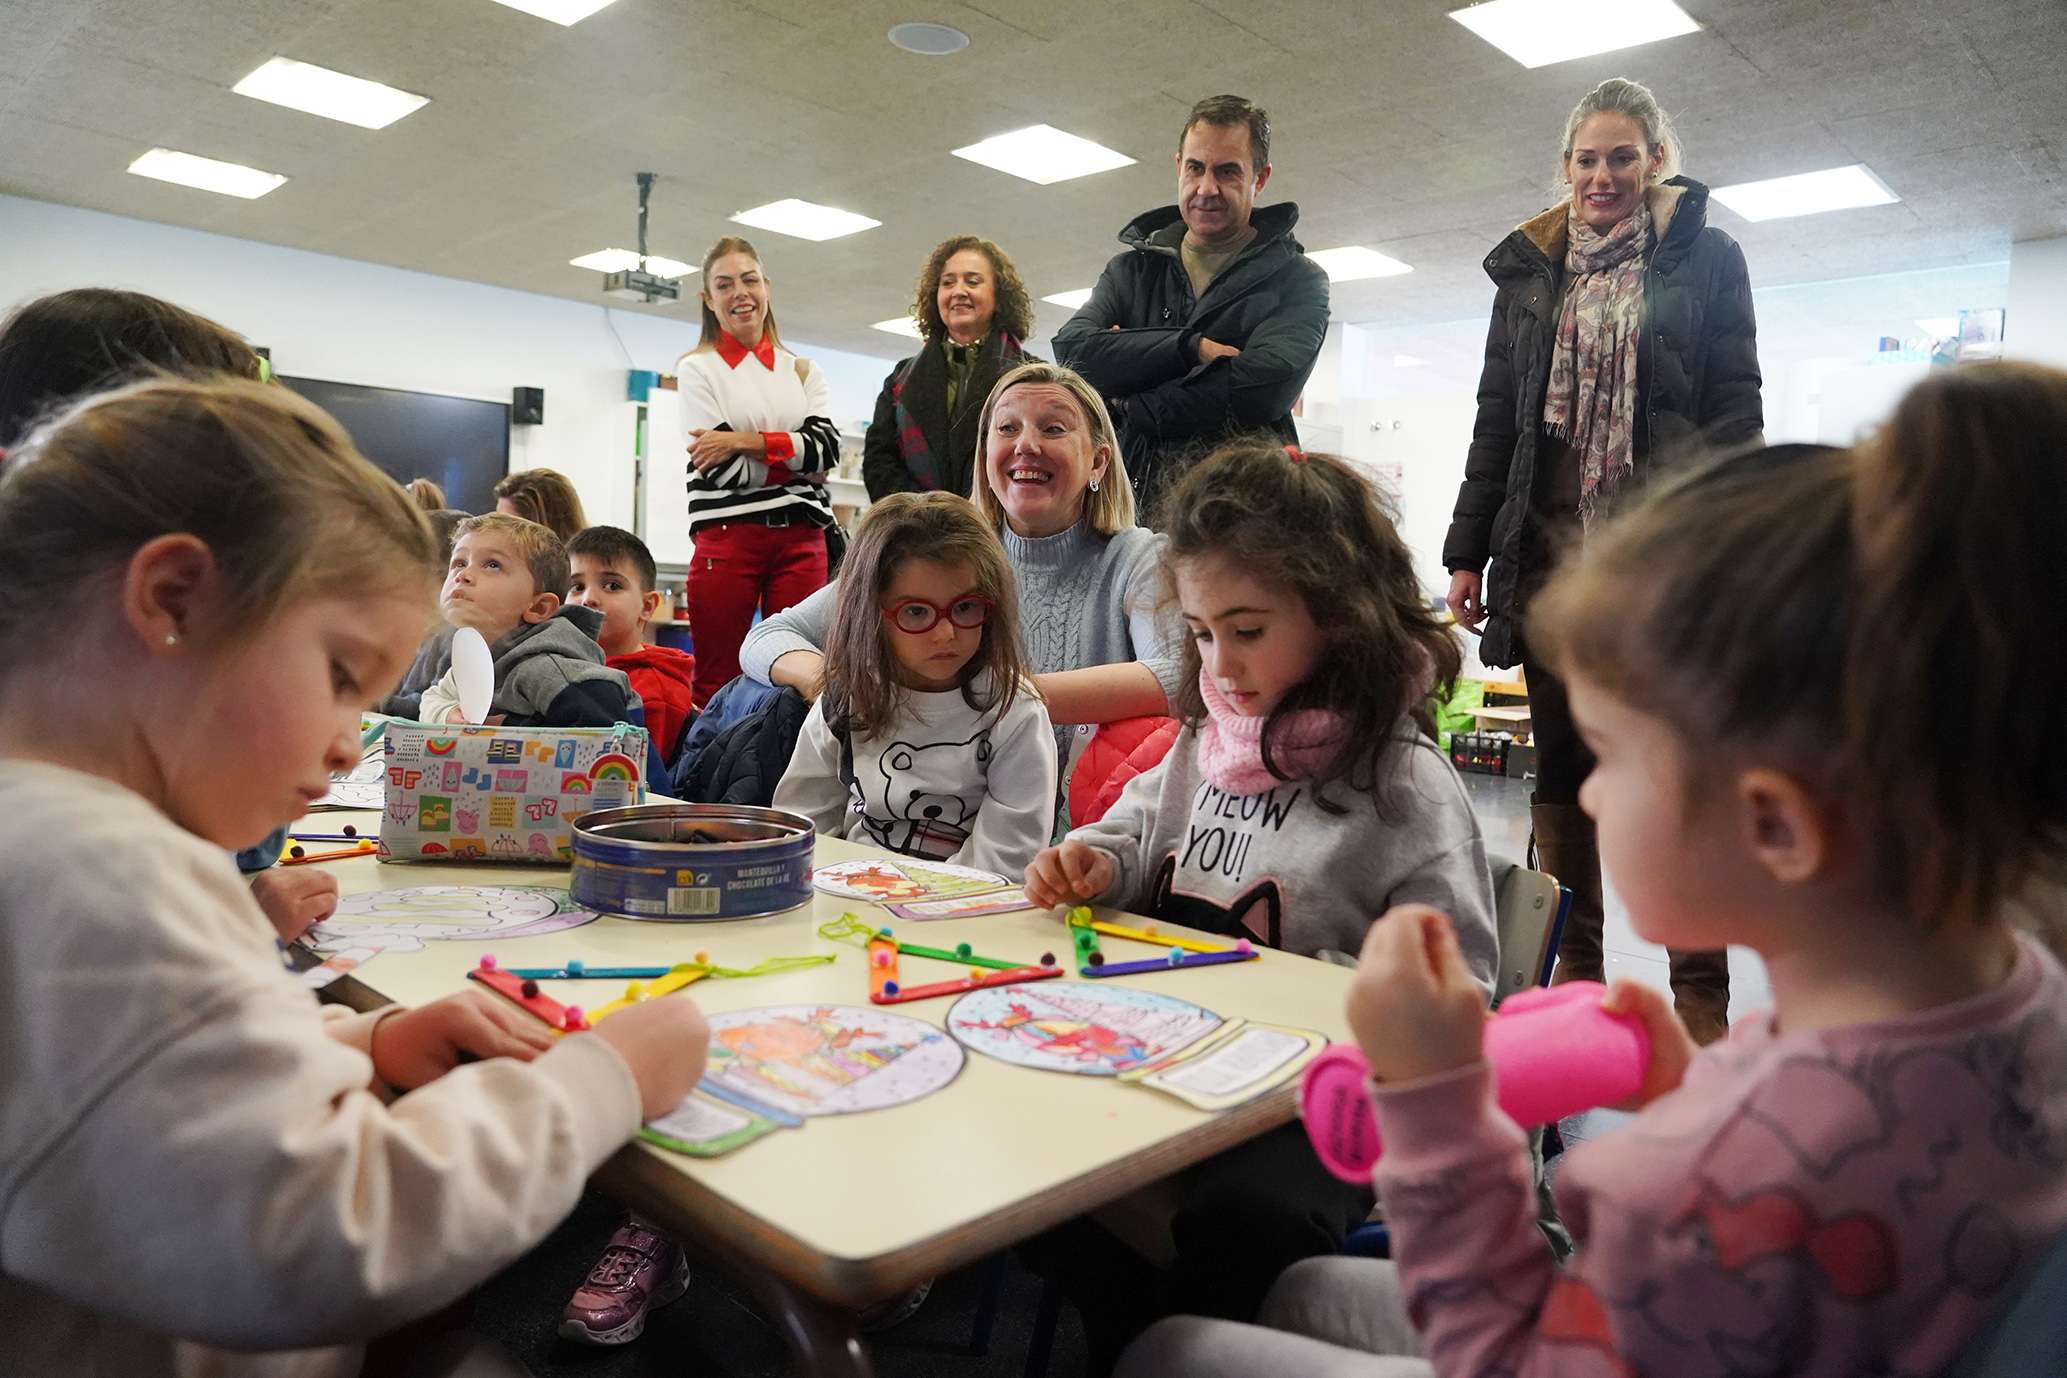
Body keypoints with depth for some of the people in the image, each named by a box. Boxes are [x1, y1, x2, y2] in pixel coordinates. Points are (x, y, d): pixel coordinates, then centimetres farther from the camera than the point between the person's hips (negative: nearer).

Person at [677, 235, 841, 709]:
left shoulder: (803, 370, 17)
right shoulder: (698, 368, 9)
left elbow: (826, 448, -1)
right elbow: (725, 470, -4)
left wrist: (742, 441, -8)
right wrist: (797, 460, -1)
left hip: (800, 540, 3)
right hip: (727, 536, -2)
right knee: (716, 684, -2)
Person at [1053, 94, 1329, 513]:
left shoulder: (1297, 279, 9)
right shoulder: (1131, 270, 20)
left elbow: (1262, 390, -9)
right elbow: (1073, 351, 1)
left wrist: (1130, 406, -3)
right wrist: (1191, 348, -8)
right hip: (1132, 499, 2)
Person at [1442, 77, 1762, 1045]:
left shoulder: (1706, 258, 9)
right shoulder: (1528, 272, 16)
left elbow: (1734, 408, 2)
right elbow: (1496, 417, 14)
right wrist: (1467, 551, 7)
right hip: (1549, 546, 3)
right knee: (1561, 763, 6)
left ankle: (1699, 994, 7)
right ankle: (1575, 969, 17)